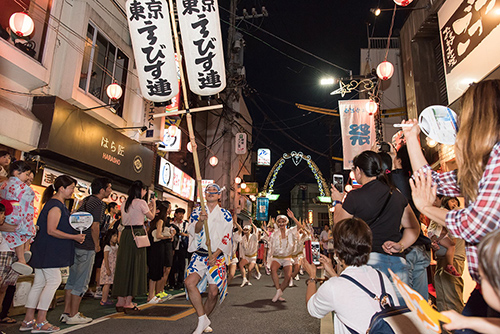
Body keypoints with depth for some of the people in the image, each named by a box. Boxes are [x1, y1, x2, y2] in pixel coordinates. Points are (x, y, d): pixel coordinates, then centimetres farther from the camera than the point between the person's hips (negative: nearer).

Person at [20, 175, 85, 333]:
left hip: (44, 250, 10)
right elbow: (51, 231, -21)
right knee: (54, 281, -7)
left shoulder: (58, 204, 16)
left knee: (39, 283, 12)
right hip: (48, 250, -10)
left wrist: (76, 234, 12)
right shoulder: (56, 205, -16)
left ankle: (28, 320, 19)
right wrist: (74, 237, -17)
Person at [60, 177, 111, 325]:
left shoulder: (85, 200, 13)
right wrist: (97, 245, -9)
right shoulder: (99, 204, -15)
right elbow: (95, 226, -20)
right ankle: (73, 316, 10)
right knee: (81, 282, 1)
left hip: (76, 244, 9)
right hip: (87, 247, -9)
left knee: (72, 279, 16)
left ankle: (66, 312, 25)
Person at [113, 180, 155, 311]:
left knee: (123, 265, 10)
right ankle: (128, 302, 5)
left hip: (125, 234, 7)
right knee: (135, 266, 0)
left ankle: (120, 301, 15)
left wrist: (147, 207, 29)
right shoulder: (141, 202, -8)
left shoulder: (125, 202, 13)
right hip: (137, 235, -7)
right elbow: (151, 216, 3)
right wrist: (153, 204, 19)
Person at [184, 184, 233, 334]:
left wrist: (215, 254, -12)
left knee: (213, 292, -8)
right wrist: (201, 221, -25)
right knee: (189, 282, -23)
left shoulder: (226, 214, 6)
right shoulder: (197, 212, 10)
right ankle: (203, 319, -6)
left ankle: (204, 320, 19)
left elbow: (227, 238, 1)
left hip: (217, 256, -1)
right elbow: (194, 231, -3)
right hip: (199, 254, 1)